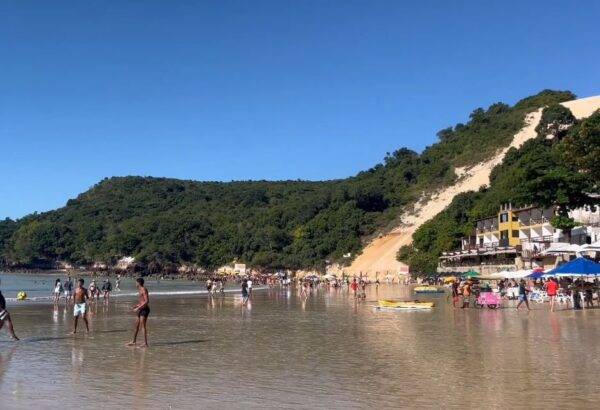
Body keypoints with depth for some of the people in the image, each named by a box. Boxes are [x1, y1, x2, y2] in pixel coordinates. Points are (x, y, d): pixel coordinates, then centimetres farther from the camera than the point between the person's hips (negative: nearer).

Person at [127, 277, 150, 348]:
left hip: (144, 309, -10)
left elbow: (147, 301, -20)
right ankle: (133, 341, 26)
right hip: (141, 310, 10)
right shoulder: (140, 290, 17)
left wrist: (138, 308, -20)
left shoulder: (144, 290, -12)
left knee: (143, 326, -10)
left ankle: (145, 343, -9)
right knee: (136, 325, 15)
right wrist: (137, 306, 13)